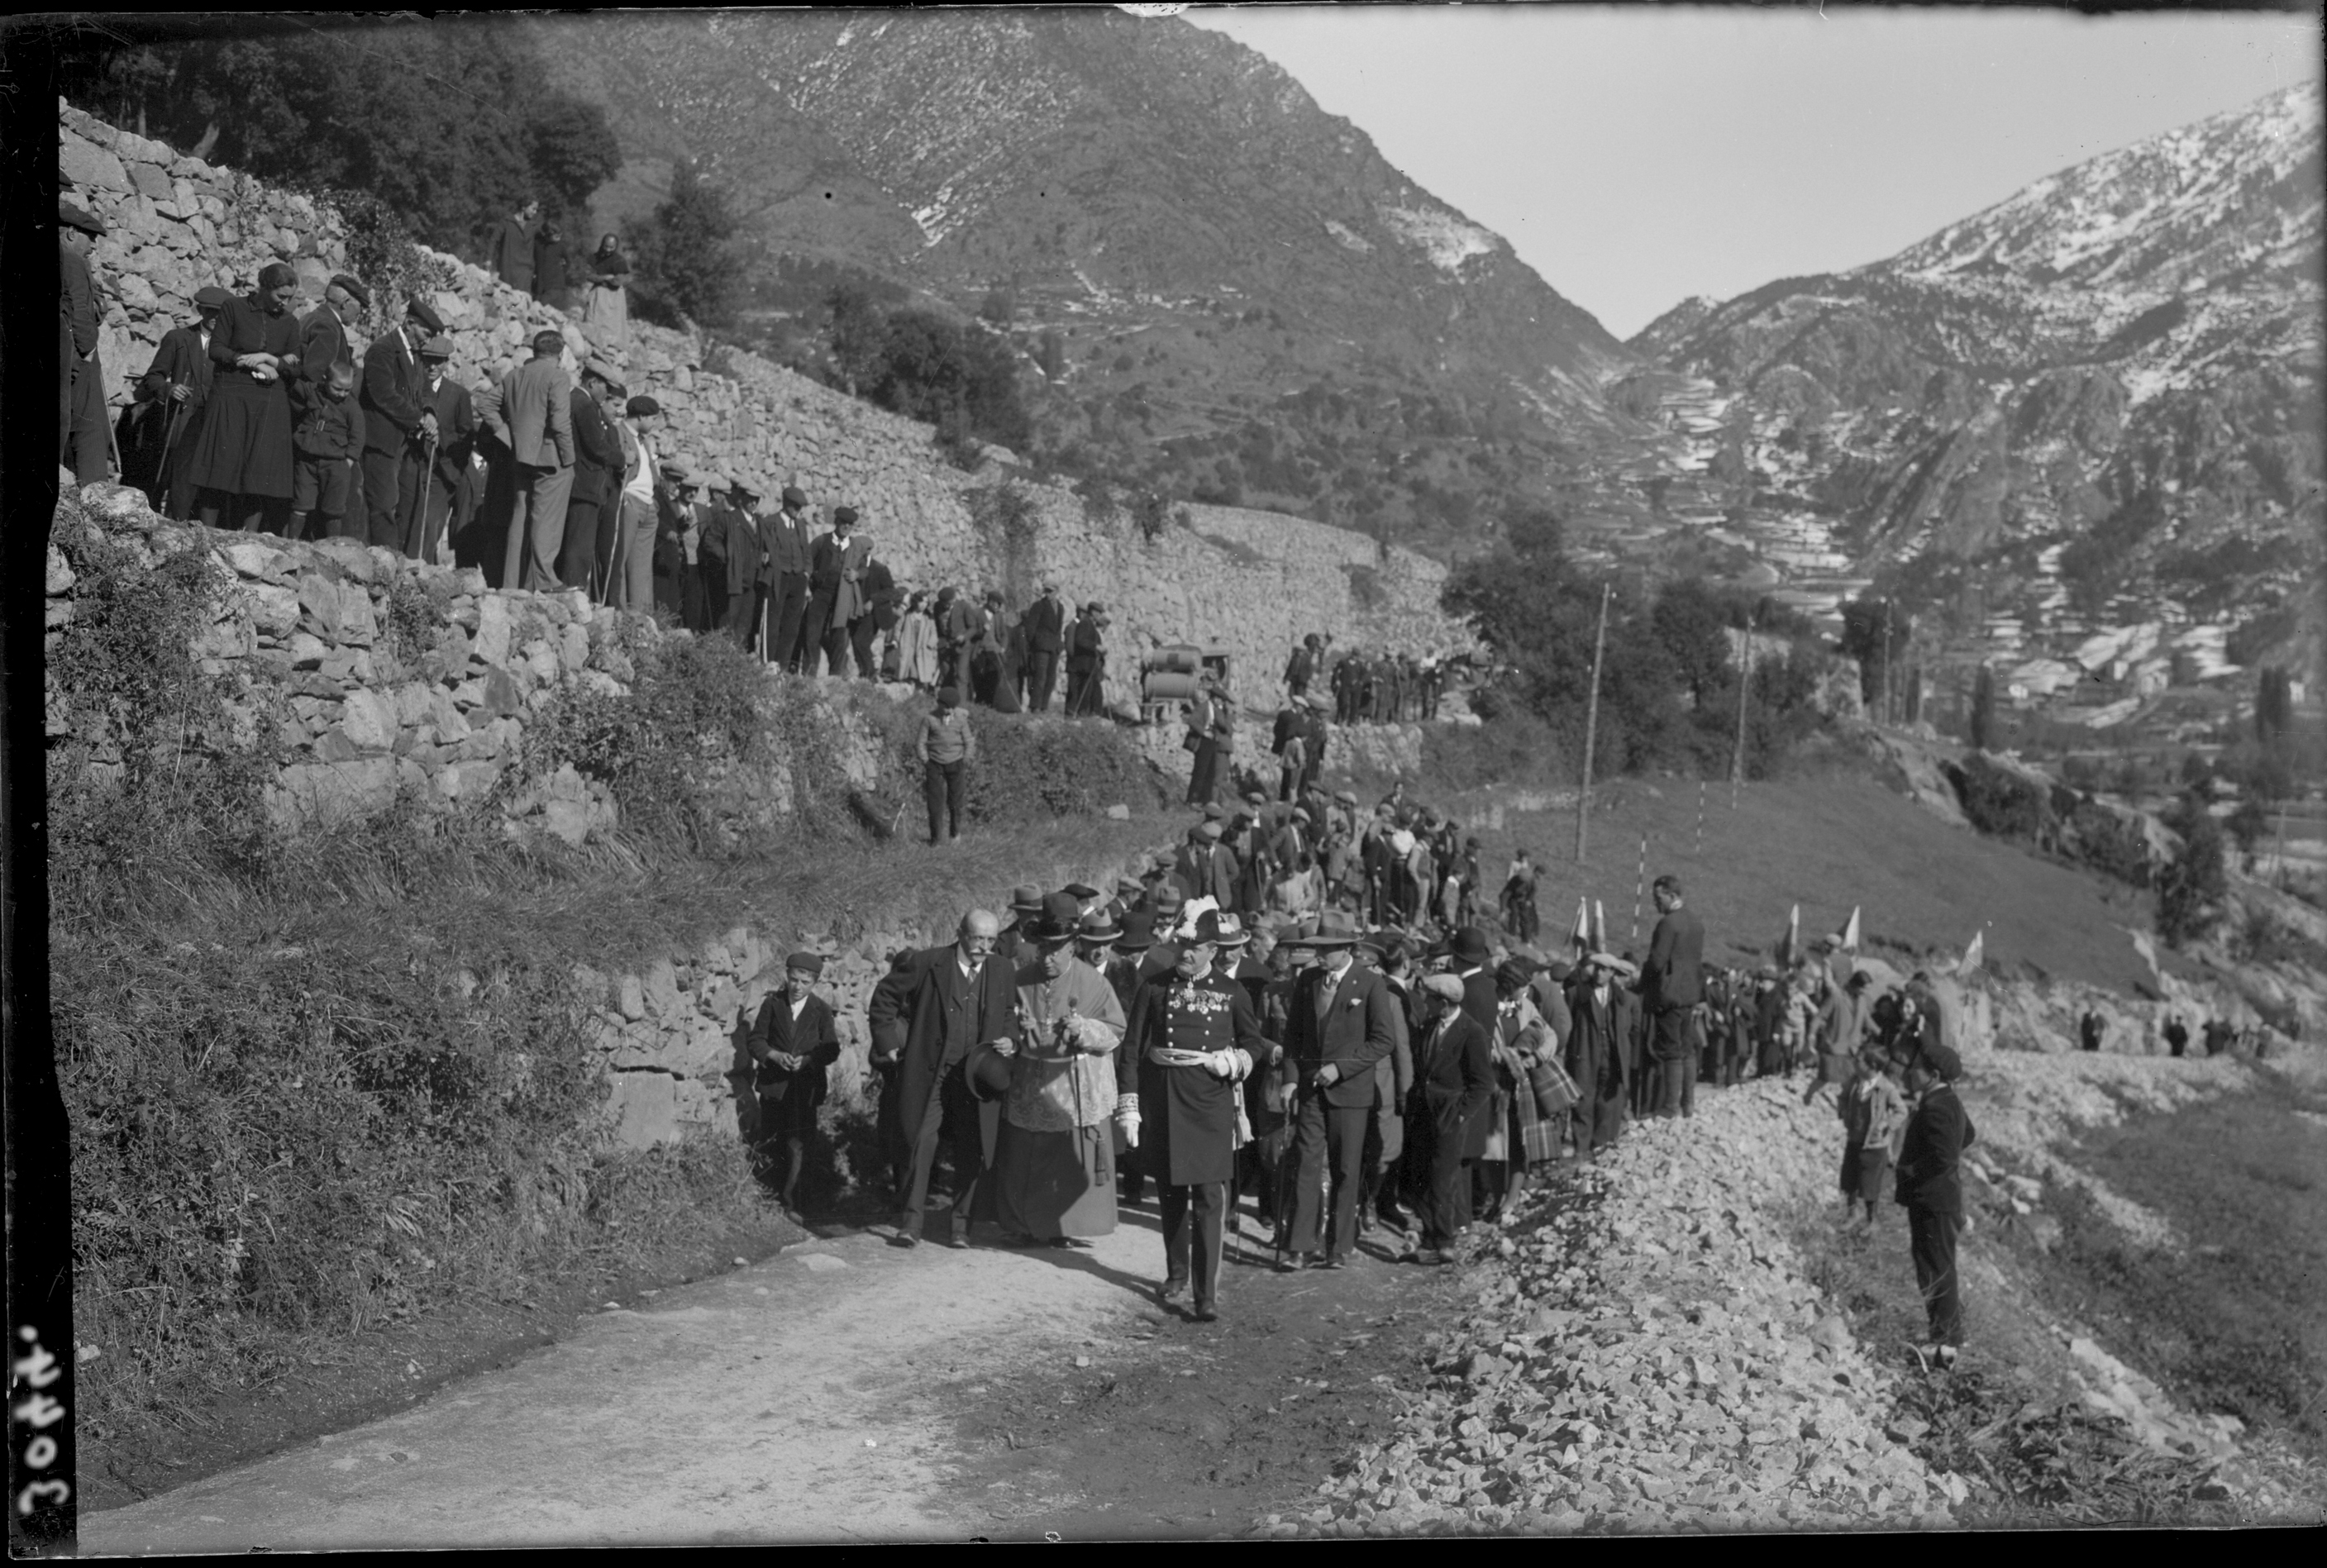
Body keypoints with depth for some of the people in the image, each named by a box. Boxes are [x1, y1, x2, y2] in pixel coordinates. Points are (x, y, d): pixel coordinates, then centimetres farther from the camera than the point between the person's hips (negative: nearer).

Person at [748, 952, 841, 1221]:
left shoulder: (821, 1010, 0)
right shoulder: (773, 1004, 2)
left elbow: (831, 1049, 0)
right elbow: (757, 1039, 2)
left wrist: (807, 1060, -17)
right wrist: (775, 1055, -16)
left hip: (805, 1086, -1)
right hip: (773, 1084, 1)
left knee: (797, 1145, -4)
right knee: (770, 1143, 6)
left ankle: (790, 1203, 5)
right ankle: (773, 1195, 26)